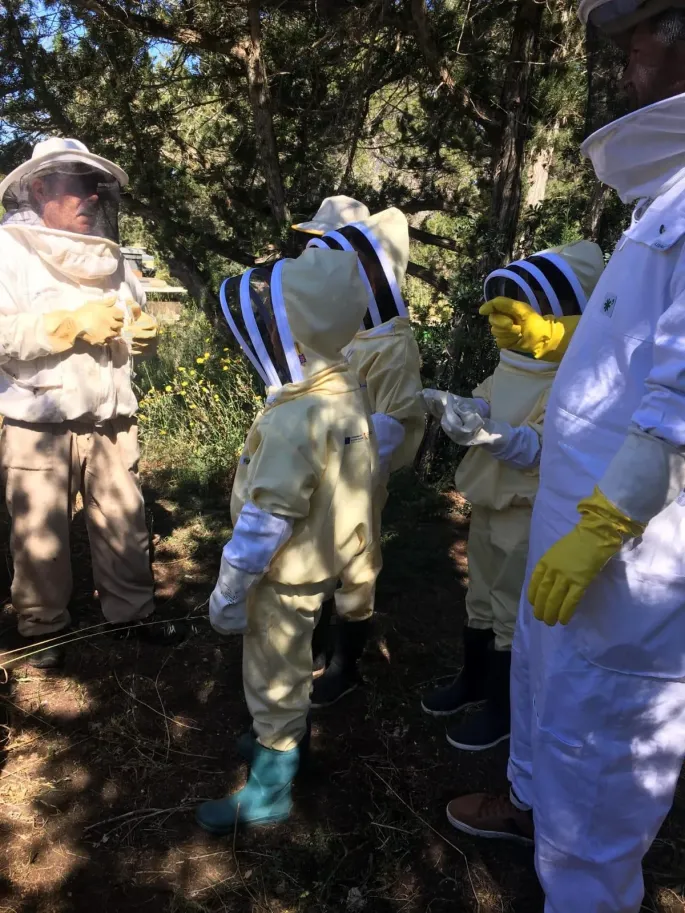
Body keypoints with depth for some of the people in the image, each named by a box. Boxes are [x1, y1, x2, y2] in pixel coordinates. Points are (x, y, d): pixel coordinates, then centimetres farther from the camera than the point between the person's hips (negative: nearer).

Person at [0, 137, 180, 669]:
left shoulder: (107, 255, 15)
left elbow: (136, 319, 21)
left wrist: (144, 330, -2)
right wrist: (73, 324, -20)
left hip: (110, 420, 5)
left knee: (126, 525, 10)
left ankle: (134, 612, 27)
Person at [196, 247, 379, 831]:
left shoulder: (294, 419, -32)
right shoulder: (347, 391, -4)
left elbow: (265, 520, -28)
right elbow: (364, 474, 6)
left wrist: (228, 591, -15)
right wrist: (359, 564, 17)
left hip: (285, 576, -9)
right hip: (322, 562, 9)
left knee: (273, 681, 12)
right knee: (289, 671, 29)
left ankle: (269, 791, 32)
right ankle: (285, 741, 51)